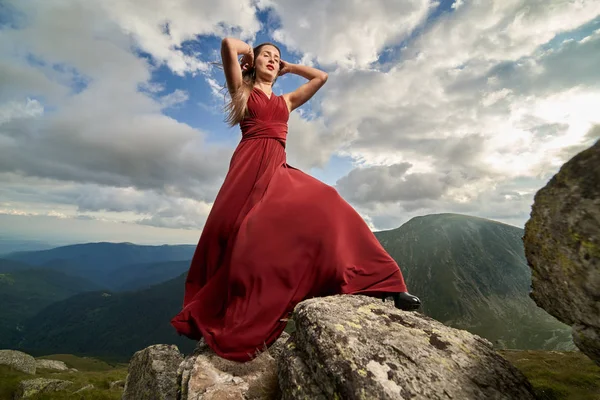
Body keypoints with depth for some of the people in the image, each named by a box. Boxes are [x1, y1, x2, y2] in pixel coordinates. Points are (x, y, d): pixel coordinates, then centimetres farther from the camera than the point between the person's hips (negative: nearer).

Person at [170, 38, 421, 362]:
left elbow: (321, 77, 33)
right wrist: (249, 52, 25)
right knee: (238, 234, -16)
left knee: (324, 206, -18)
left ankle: (381, 286, -18)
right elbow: (228, 44, 6)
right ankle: (210, 320, -2)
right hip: (249, 165, -3)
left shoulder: (286, 101, 30)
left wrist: (288, 67, 38)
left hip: (277, 168, 3)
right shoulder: (241, 91, 19)